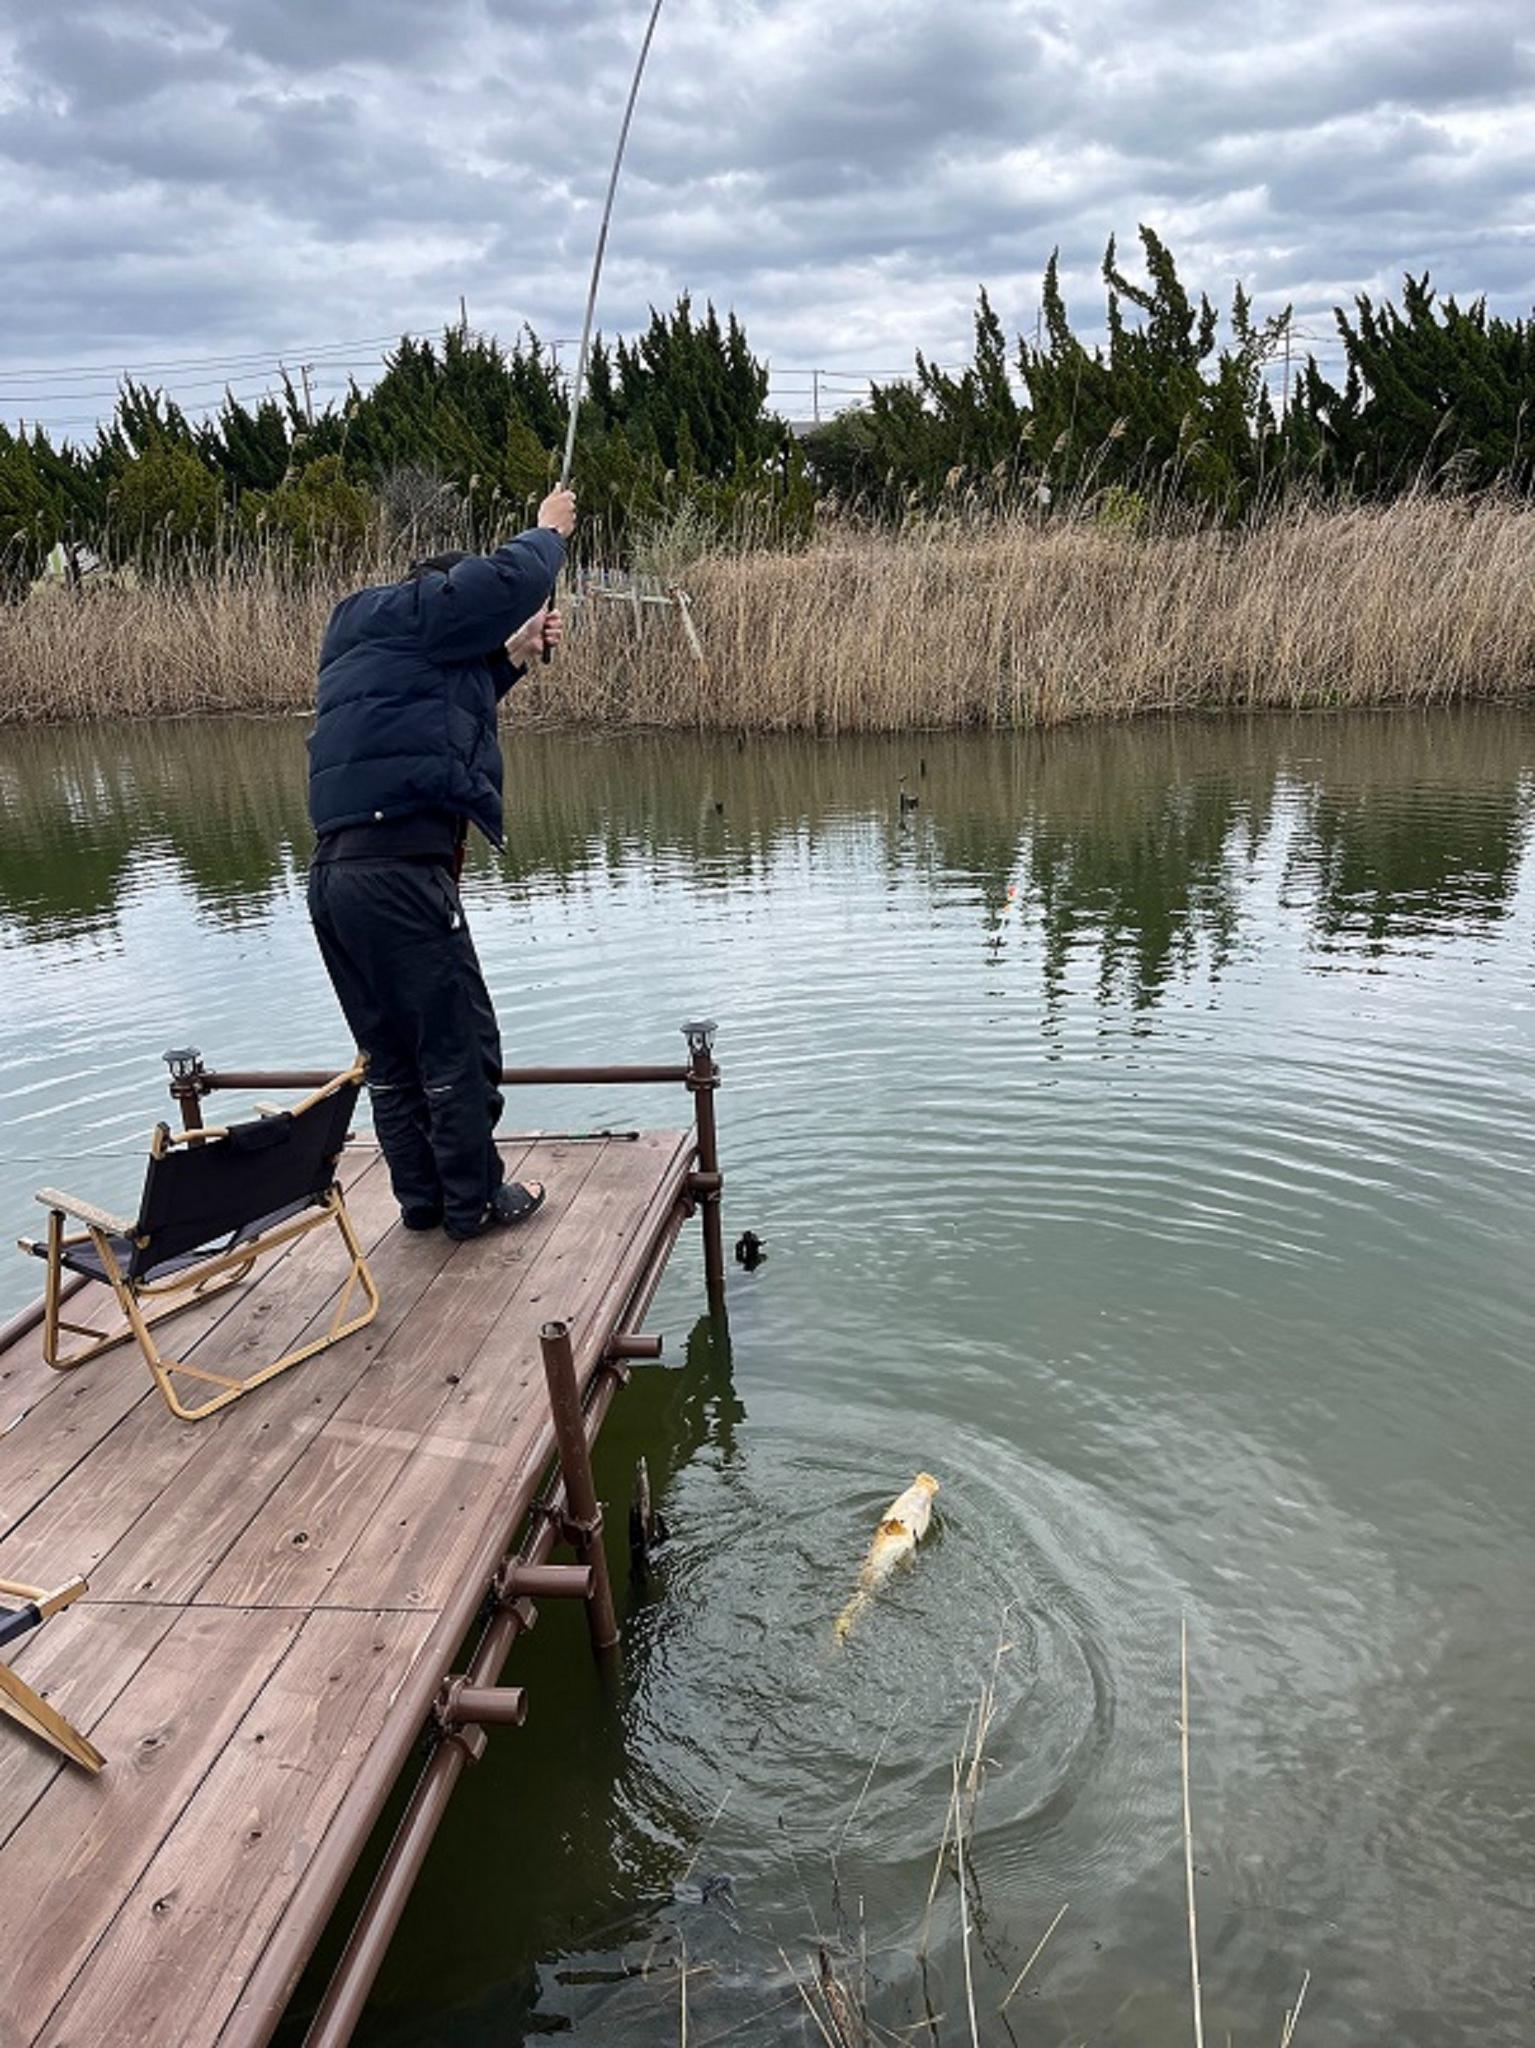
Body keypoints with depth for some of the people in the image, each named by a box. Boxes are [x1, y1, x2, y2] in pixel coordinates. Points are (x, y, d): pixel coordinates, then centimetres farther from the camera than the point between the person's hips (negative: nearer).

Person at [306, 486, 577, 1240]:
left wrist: (514, 654, 29)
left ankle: (422, 1197, 24)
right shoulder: (409, 611, 1)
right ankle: (474, 1200, 10)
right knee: (457, 1043, 1)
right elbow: (509, 579, -4)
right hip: (398, 865, -9)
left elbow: (447, 701, 37)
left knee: (391, 1050, 15)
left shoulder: (374, 638, 27)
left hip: (335, 871, 10)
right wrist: (550, 530, 16)